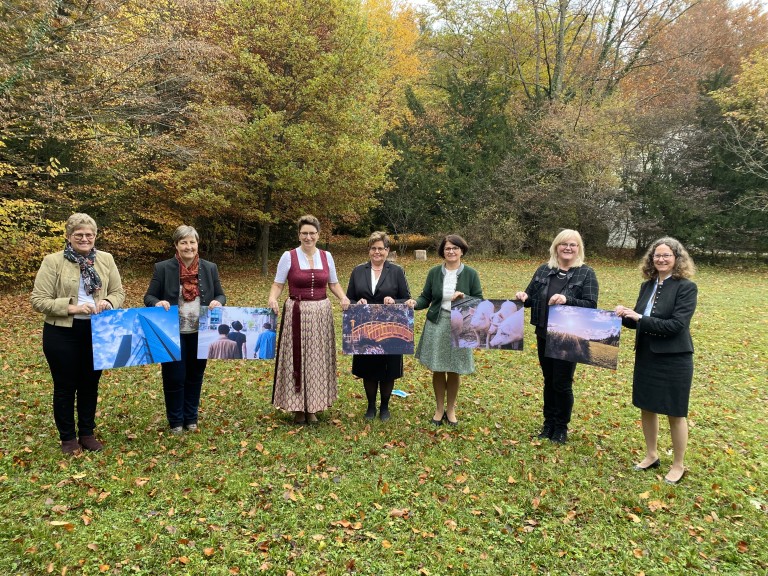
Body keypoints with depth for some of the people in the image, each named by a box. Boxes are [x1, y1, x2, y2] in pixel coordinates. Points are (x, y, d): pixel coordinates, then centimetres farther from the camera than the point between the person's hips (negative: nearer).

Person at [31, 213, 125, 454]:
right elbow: (39, 300, -10)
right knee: (65, 386, 10)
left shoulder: (106, 260, 3)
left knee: (90, 384, 15)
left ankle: (87, 433, 31)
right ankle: (67, 437, 26)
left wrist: (108, 302, -15)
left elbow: (119, 292, 6)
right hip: (62, 333, -3)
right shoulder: (53, 262, -8)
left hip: (97, 332, 3)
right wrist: (71, 307, -22)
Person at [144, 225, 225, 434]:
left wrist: (217, 302, -15)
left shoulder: (210, 268, 2)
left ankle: (191, 418, 29)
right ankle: (175, 421, 23)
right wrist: (158, 303, -23)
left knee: (195, 377, 13)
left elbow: (220, 295, 8)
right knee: (174, 378, 5)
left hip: (200, 333, 2)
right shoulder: (163, 268, -5)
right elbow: (149, 296, -1)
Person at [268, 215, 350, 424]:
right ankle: (297, 406, 16)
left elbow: (333, 283, 11)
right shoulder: (289, 256, -3)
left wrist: (343, 298, -7)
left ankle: (313, 406, 19)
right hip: (296, 314, -2)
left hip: (321, 314, 3)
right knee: (296, 359, 2)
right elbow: (278, 284, -2)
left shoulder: (326, 256, 6)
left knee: (318, 360, 7)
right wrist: (272, 299, -22)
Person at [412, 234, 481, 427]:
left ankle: (451, 409, 28)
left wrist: (464, 298, -20)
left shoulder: (470, 274, -2)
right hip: (436, 325, 1)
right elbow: (426, 298, 5)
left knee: (454, 371, 8)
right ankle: (439, 409, 26)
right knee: (437, 370, 7)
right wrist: (415, 303, -16)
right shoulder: (434, 272, 3)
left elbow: (479, 301, -2)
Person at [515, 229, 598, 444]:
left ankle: (561, 427, 23)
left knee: (562, 384, 4)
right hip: (544, 336, 4)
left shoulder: (586, 273, -6)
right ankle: (549, 423, 30)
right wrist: (523, 297, -13)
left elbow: (591, 305, -13)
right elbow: (532, 297, 10)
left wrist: (567, 300, -28)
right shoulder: (544, 270, 6)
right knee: (548, 381, 15)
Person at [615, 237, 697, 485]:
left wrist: (639, 318, -23)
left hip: (674, 360, -6)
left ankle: (678, 466, 25)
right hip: (646, 357, 6)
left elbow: (676, 325, -21)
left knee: (675, 414, 7)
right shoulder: (647, 286, 5)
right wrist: (626, 316, -11)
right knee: (647, 408, 16)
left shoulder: (686, 287, -13)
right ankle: (651, 456, 35)